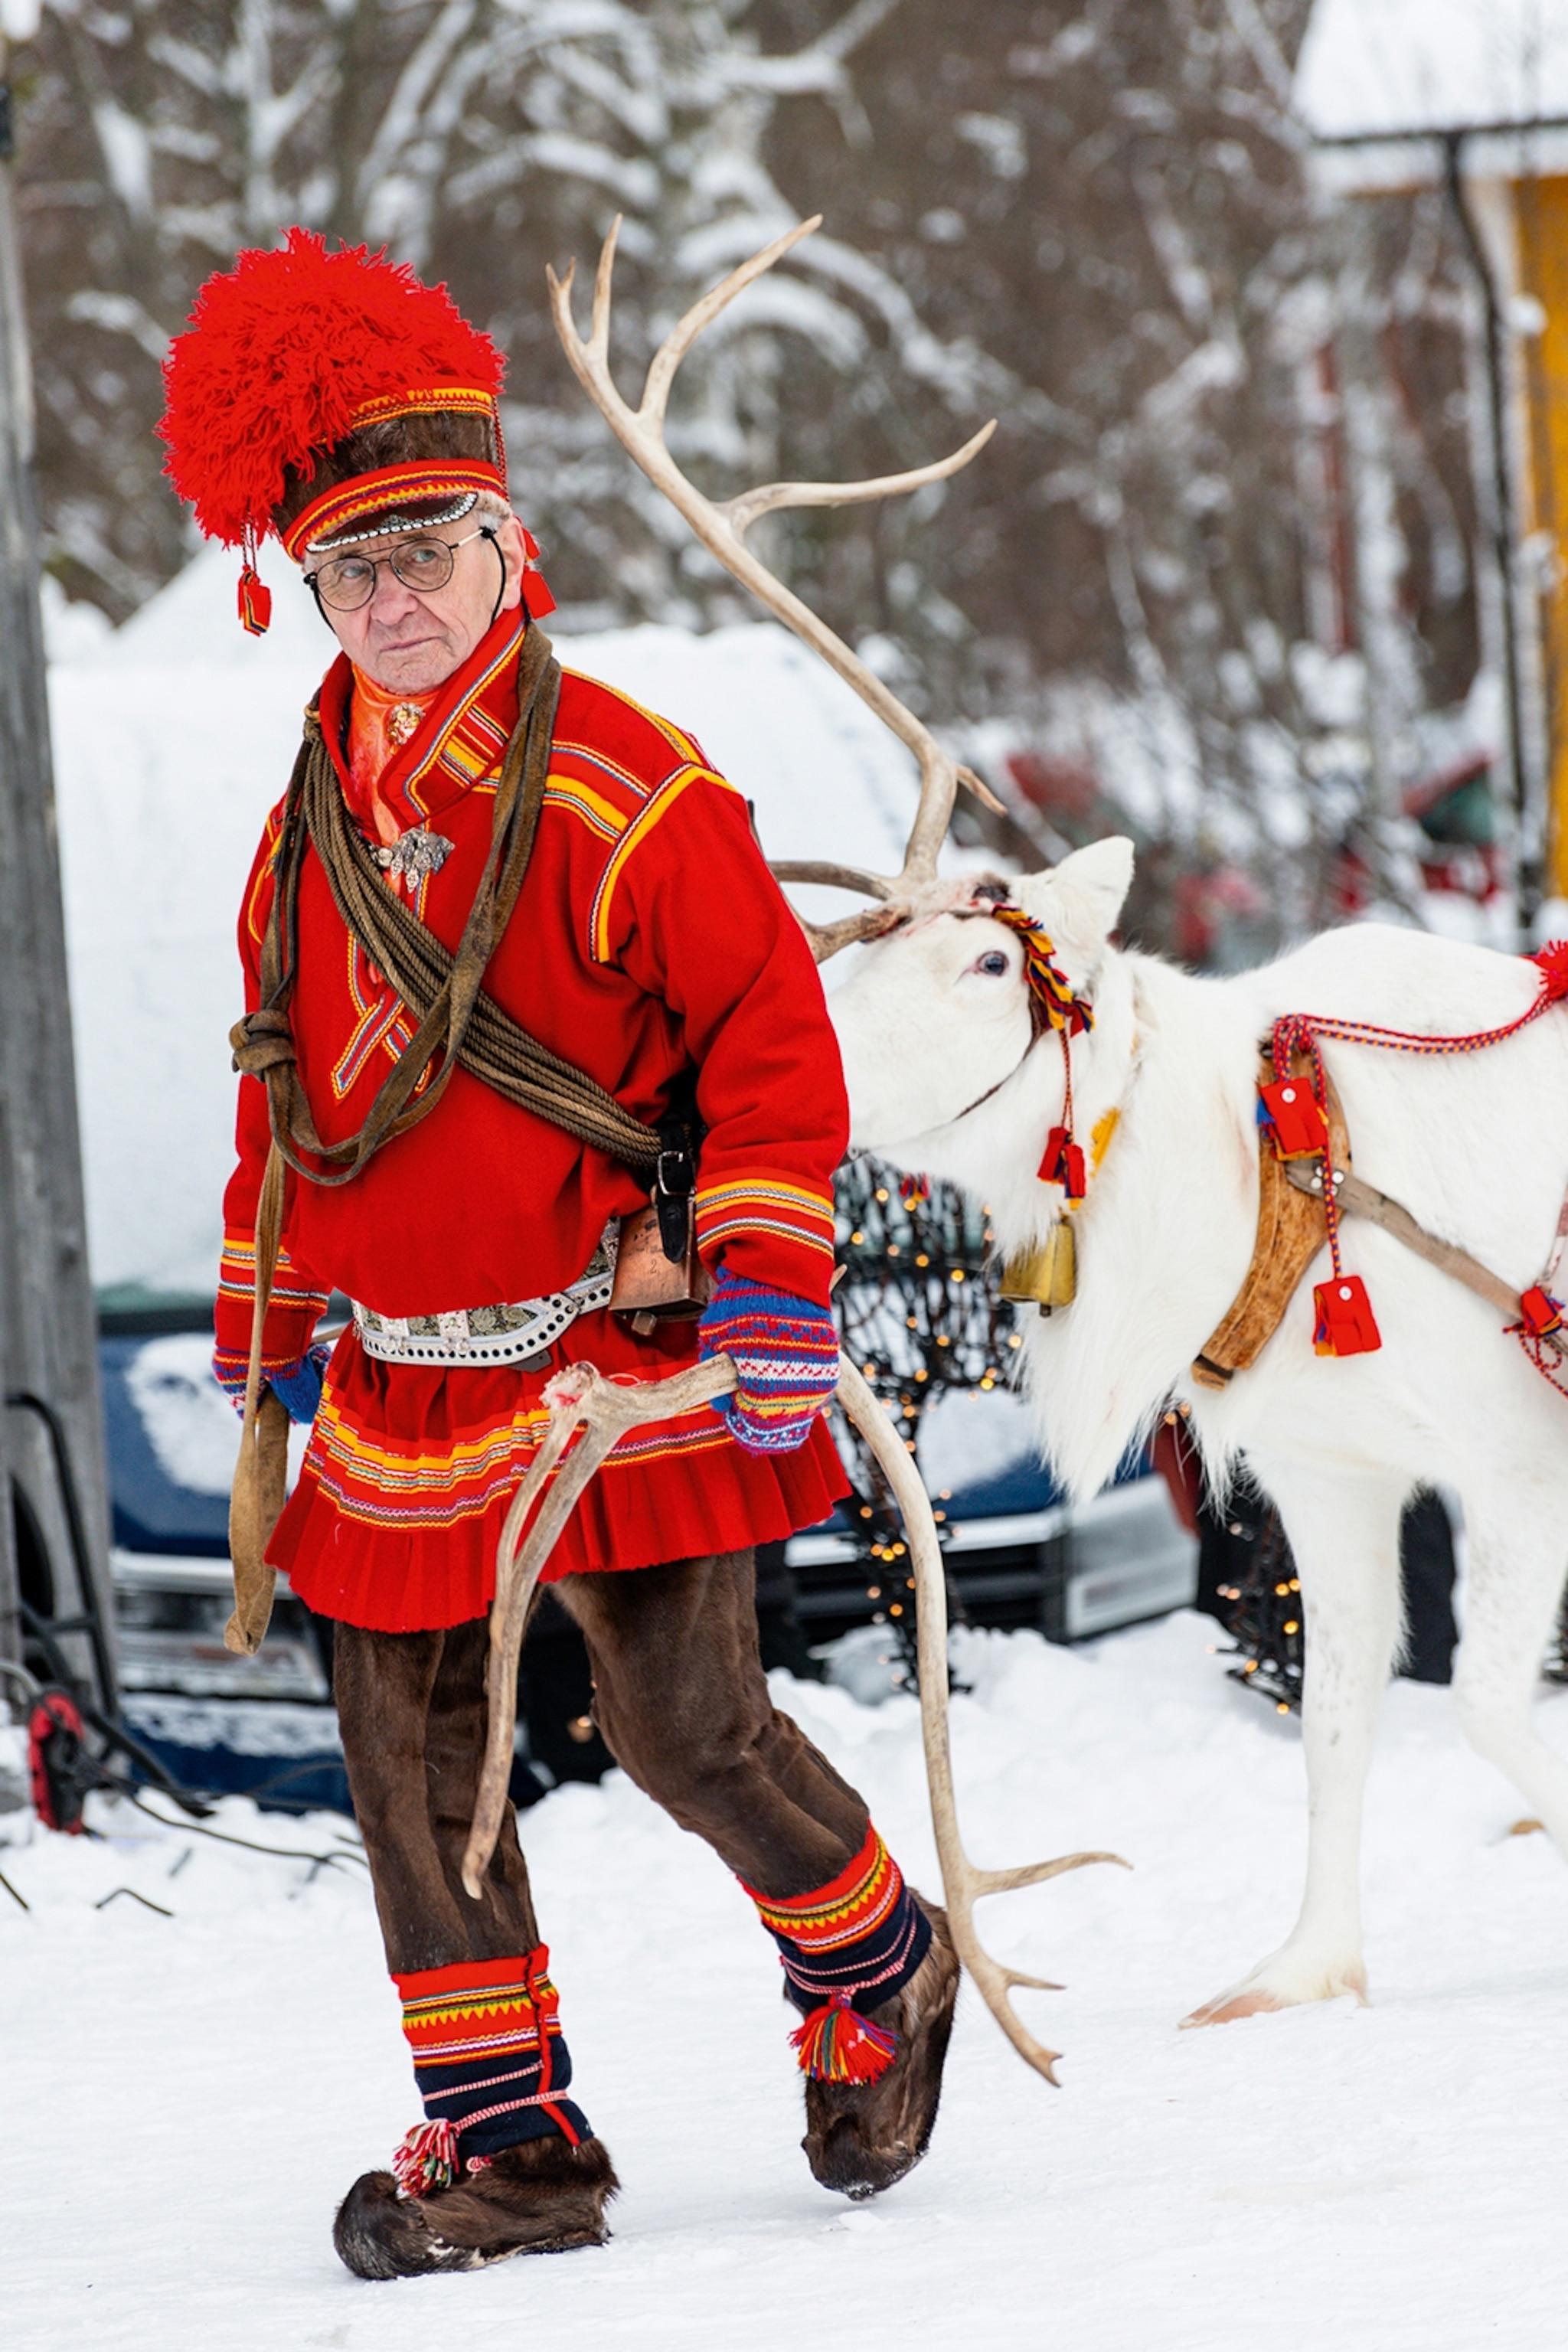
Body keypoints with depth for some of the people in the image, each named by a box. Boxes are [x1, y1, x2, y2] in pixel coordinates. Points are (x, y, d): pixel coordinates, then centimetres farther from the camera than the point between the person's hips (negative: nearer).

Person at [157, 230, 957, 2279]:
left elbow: (769, 1033, -9)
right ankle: (504, 2136, 11)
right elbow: (286, 1090, 20)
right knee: (411, 1750, 2)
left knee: (684, 1721, -8)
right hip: (405, 1388, 6)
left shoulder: (622, 791, -9)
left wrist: (771, 1282, -14)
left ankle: (877, 1964, 21)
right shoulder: (314, 828, 10)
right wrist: (266, 1326, 20)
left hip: (611, 1356, -6)